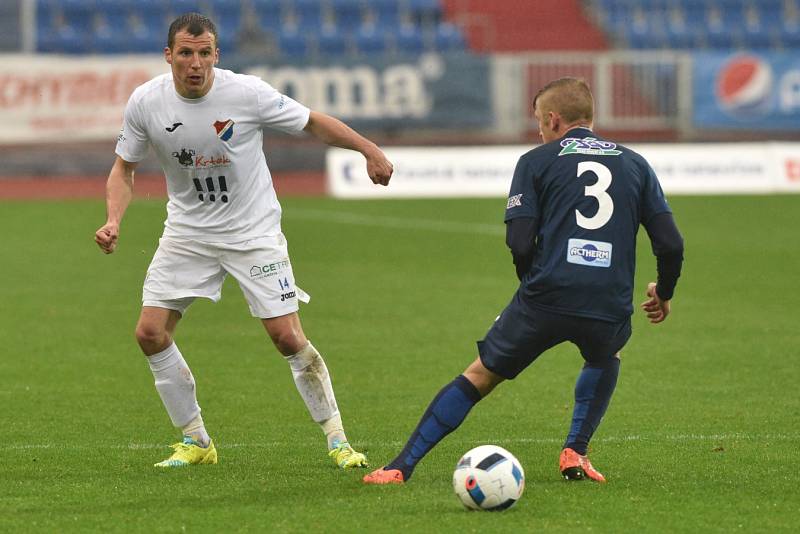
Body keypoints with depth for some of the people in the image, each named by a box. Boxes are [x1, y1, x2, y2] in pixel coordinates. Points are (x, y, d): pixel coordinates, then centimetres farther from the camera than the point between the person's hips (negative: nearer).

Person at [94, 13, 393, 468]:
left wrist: (369, 150, -10)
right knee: (150, 333, -5)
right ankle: (196, 442, 10)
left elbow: (313, 122, -5)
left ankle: (337, 439, 3)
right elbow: (125, 169, 3)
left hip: (254, 230, -3)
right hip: (188, 231, 3)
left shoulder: (247, 93, -18)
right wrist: (113, 221, -13)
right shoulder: (145, 102, -10)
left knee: (288, 336, -11)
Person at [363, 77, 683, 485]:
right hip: (609, 309, 2)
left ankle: (402, 466, 11)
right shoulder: (635, 164, 17)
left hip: (546, 297, -2)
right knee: (605, 359, 37)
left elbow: (520, 242, -2)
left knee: (480, 376, 14)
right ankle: (575, 453, 21)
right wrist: (663, 293, 27)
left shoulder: (537, 162, 9)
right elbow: (671, 244, 9)